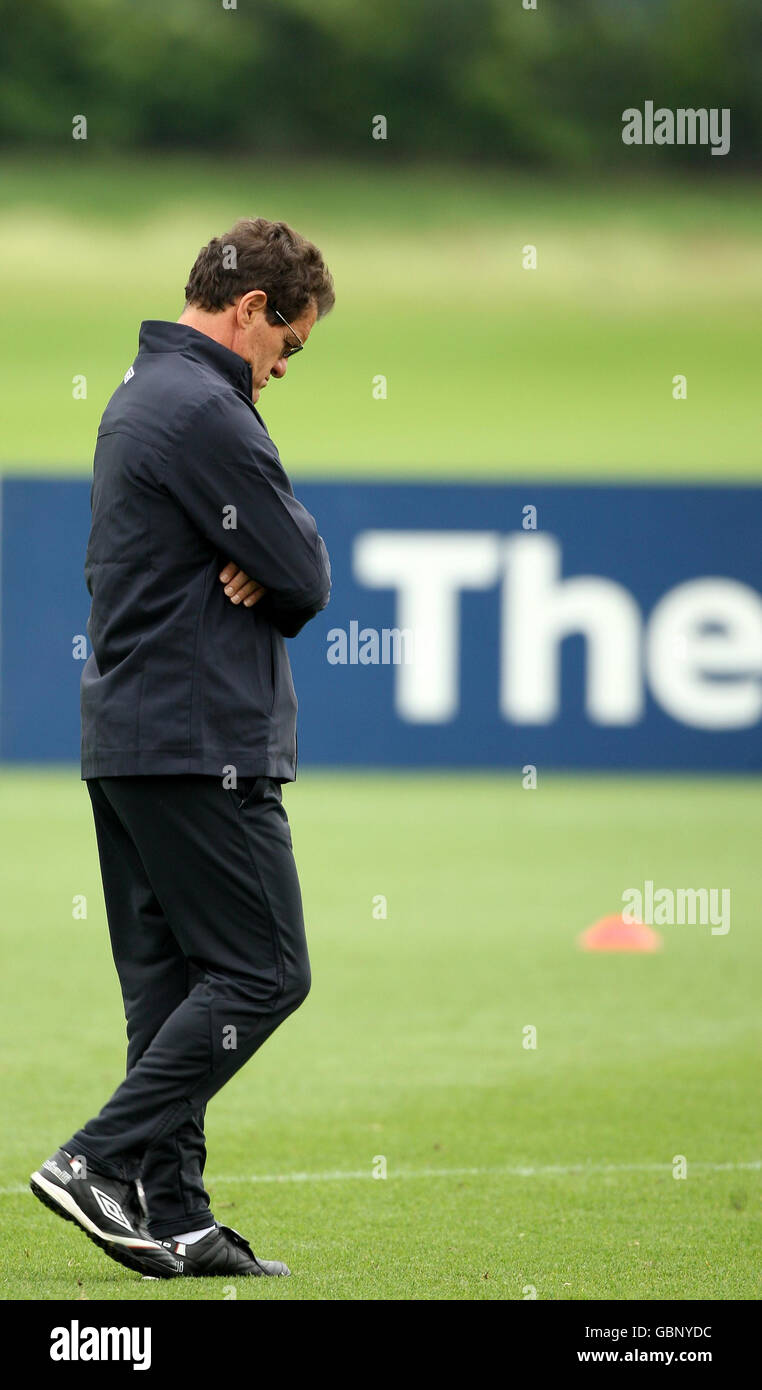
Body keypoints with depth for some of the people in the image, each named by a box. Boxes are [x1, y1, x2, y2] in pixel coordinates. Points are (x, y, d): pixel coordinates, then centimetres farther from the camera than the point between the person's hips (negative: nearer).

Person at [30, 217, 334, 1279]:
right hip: (199, 744, -10)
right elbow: (307, 580, -14)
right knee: (261, 972, -7)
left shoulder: (140, 398, 18)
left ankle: (172, 1220, 6)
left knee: (172, 984, 8)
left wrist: (256, 567, -3)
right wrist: (283, 549, 6)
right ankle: (102, 1162, -12)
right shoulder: (206, 412, -15)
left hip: (127, 740, 10)